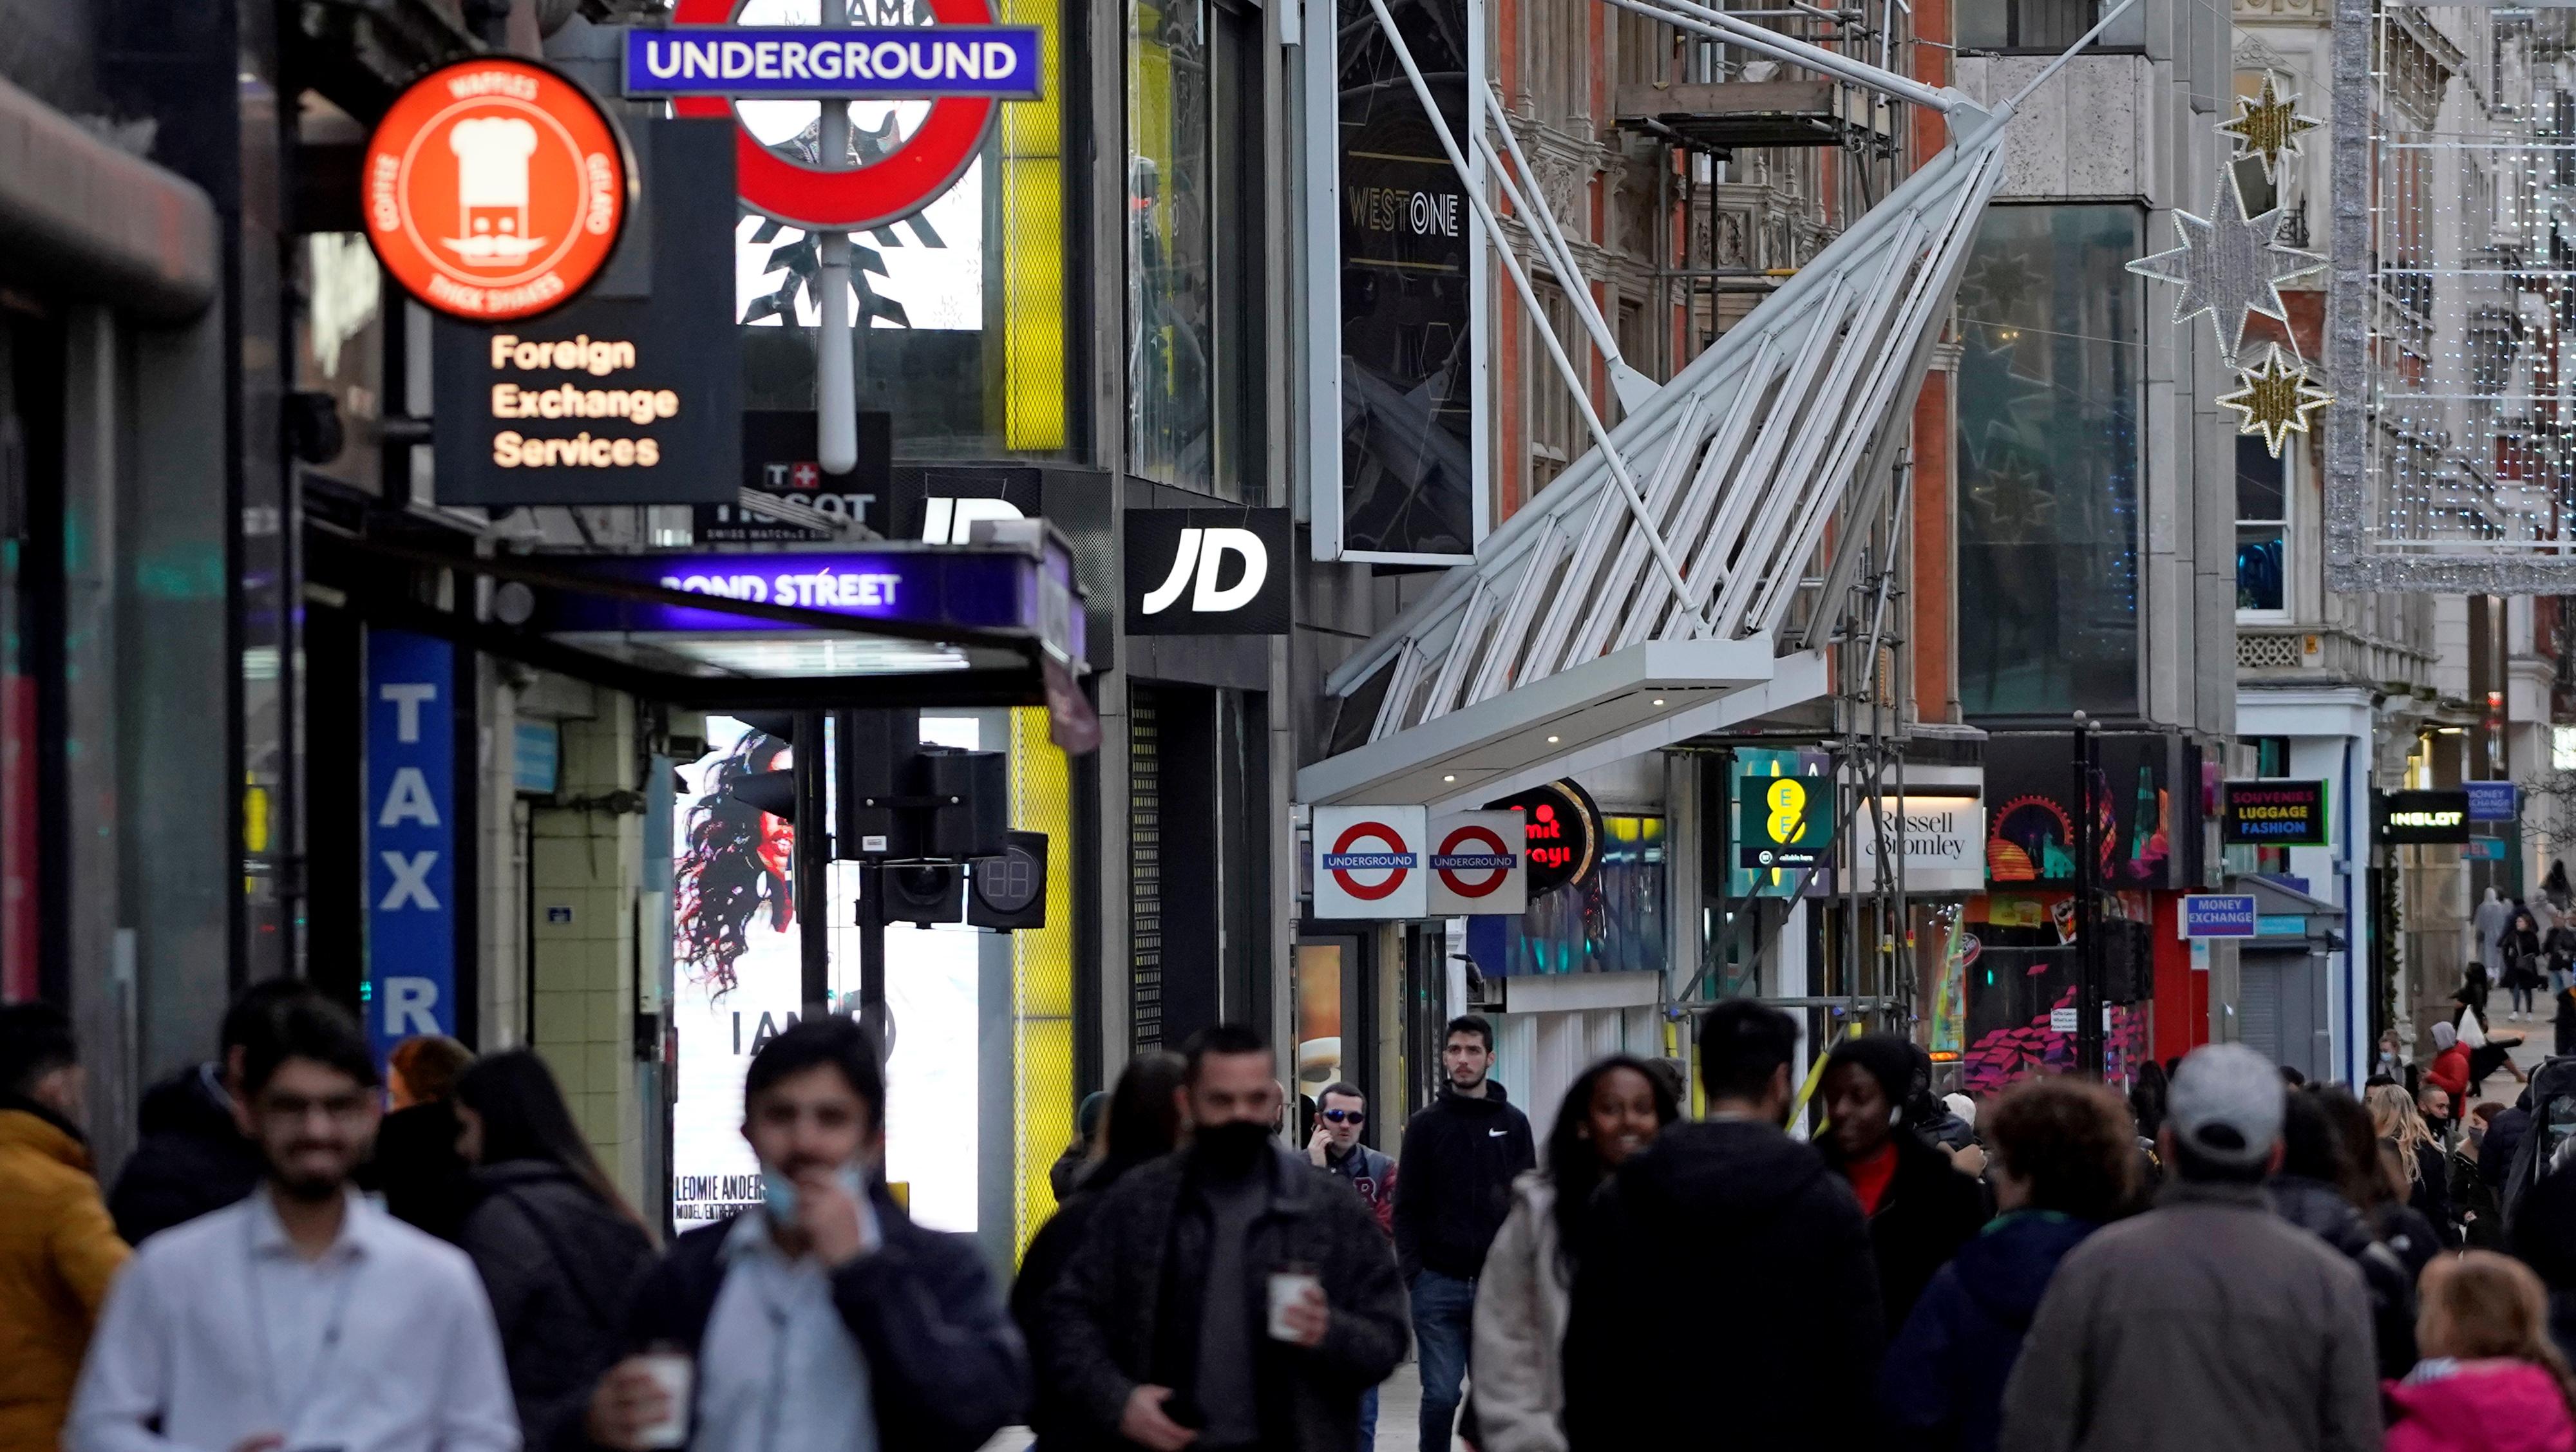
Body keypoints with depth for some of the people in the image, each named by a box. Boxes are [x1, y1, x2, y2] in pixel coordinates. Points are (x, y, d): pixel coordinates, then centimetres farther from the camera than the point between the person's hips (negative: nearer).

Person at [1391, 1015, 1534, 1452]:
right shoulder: (1425, 1126, 5)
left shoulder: (1513, 1124, 9)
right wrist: (1412, 1274, -6)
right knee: (1441, 1395, -3)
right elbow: (1407, 1208, 4)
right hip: (1439, 1282, -1)